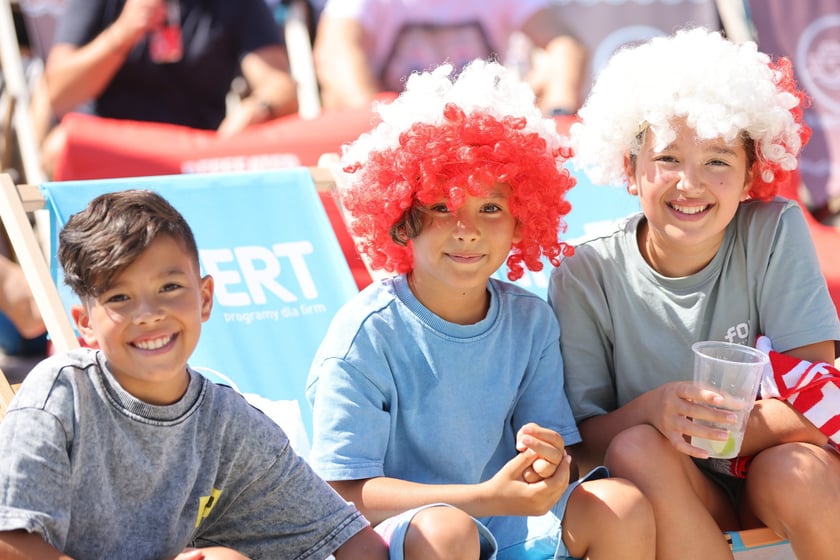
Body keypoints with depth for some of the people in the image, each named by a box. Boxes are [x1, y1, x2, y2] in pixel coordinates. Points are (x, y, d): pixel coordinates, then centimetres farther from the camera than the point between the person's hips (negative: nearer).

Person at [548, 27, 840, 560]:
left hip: (771, 474, 0)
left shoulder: (775, 233, -10)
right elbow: (582, 440, -9)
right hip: (665, 500, 1)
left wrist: (701, 429, -27)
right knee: (638, 446, -30)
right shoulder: (586, 276, -9)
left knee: (797, 470, -32)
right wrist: (652, 409, -31)